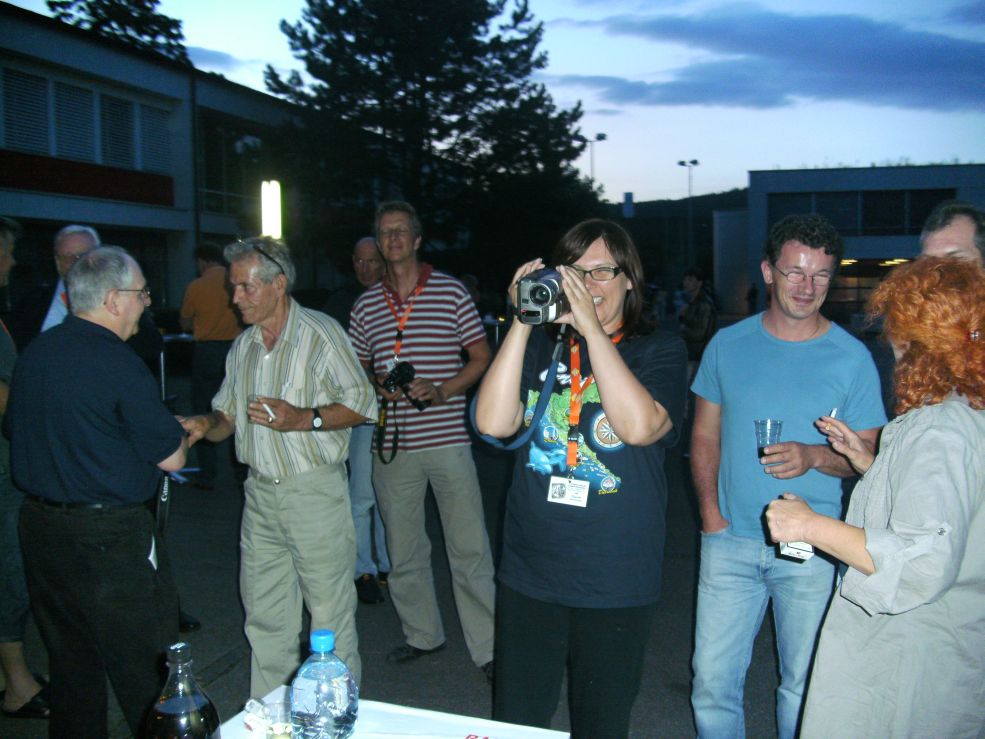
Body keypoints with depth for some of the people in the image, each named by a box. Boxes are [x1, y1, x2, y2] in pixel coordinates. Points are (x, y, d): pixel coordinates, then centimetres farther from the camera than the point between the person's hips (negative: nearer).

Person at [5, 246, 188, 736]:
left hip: (39, 525, 8)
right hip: (108, 535, -8)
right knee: (145, 674, 4)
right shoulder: (120, 365, -18)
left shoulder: (34, 353, 5)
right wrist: (180, 433, 7)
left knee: (70, 664, 20)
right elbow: (171, 458, -14)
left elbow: (16, 430, 19)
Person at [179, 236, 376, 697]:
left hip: (315, 491, -6)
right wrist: (206, 426, -4)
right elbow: (228, 415, 18)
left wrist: (302, 419, -22)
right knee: (264, 617, 14)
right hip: (260, 492, 6)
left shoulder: (320, 333, -7)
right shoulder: (242, 347, 13)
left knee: (331, 614, 1)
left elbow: (360, 404, -10)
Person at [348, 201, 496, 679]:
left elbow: (481, 356, 2)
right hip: (393, 444, 4)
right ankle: (422, 634, 31)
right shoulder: (366, 305, 10)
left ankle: (487, 647, 11)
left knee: (469, 550, -1)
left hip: (446, 438, -3)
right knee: (402, 550, 13)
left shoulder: (450, 291, 1)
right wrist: (378, 385, -4)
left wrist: (441, 391, -12)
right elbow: (356, 369, 18)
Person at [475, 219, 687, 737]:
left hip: (616, 584, -2)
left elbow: (640, 426, -22)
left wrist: (592, 327, -19)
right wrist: (523, 321, -13)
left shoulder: (660, 350, -2)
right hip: (529, 576, 2)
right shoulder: (541, 346, 4)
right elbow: (494, 423, -11)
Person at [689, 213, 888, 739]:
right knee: (712, 677, 7)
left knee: (803, 682, 11)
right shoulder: (728, 345, 3)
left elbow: (869, 454, 0)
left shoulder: (851, 357, -3)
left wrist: (814, 456, -20)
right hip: (730, 540, 2)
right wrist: (710, 512, -2)